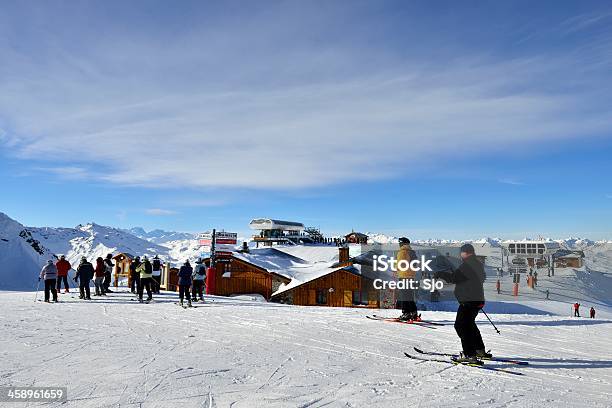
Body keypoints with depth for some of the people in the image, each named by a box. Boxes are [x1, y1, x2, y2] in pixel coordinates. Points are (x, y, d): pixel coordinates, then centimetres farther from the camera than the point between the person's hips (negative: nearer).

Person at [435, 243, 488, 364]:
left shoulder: (466, 265, -17)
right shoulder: (478, 264, 13)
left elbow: (453, 278, -22)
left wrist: (440, 274, -5)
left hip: (468, 301, -10)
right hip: (478, 300, 10)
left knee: (461, 325, -8)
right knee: (469, 324, 24)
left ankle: (469, 354, -13)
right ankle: (480, 350, 33)